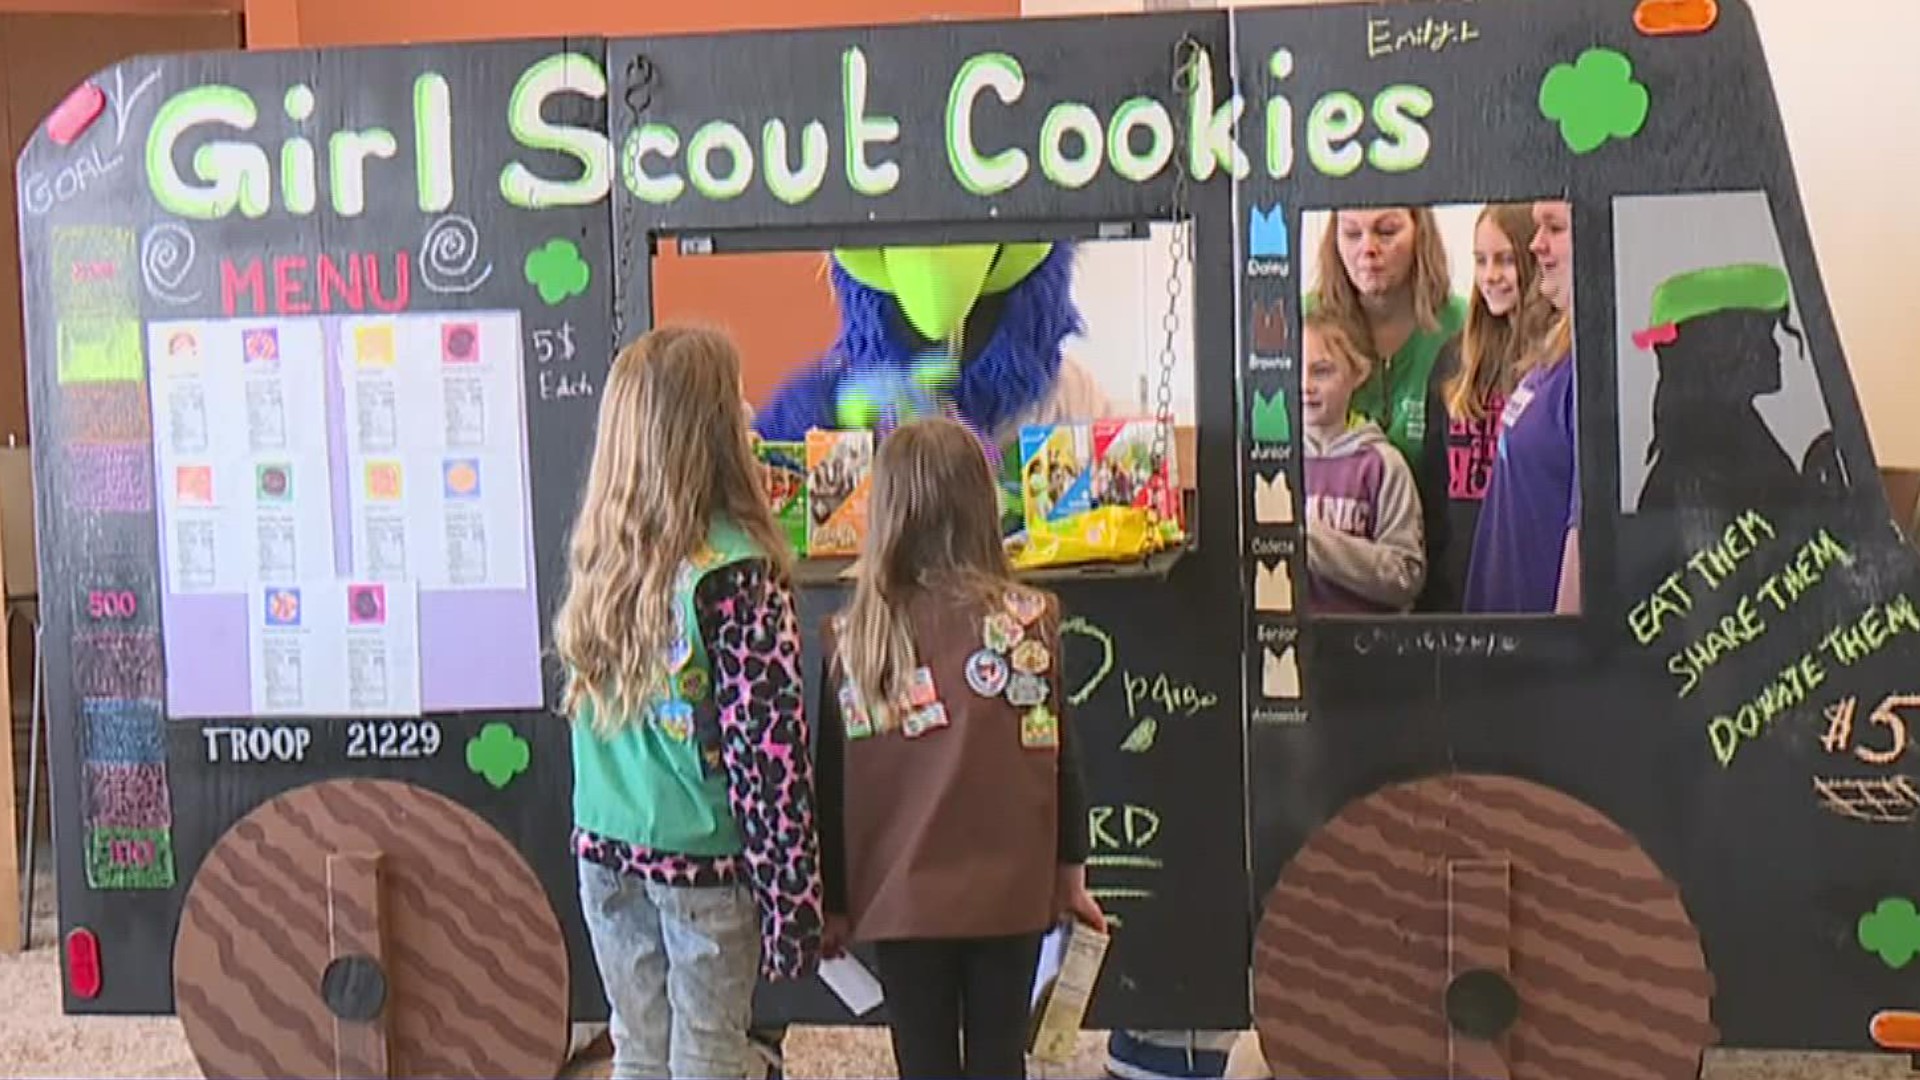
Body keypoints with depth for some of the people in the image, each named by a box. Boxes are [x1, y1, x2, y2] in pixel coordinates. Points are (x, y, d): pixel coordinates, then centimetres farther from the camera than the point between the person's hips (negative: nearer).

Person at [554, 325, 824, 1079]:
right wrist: (792, 898, -12)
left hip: (606, 848, 5)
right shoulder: (735, 573, -18)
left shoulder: (596, 550, 0)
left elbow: (592, 707, 7)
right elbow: (768, 749, -17)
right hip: (704, 858, -5)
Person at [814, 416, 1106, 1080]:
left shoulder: (848, 640, -7)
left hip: (898, 898, 0)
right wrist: (1071, 874, 12)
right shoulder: (1027, 621, -9)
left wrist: (835, 900, 11)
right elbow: (1059, 757, -2)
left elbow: (832, 783, 0)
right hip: (1010, 892, 0)